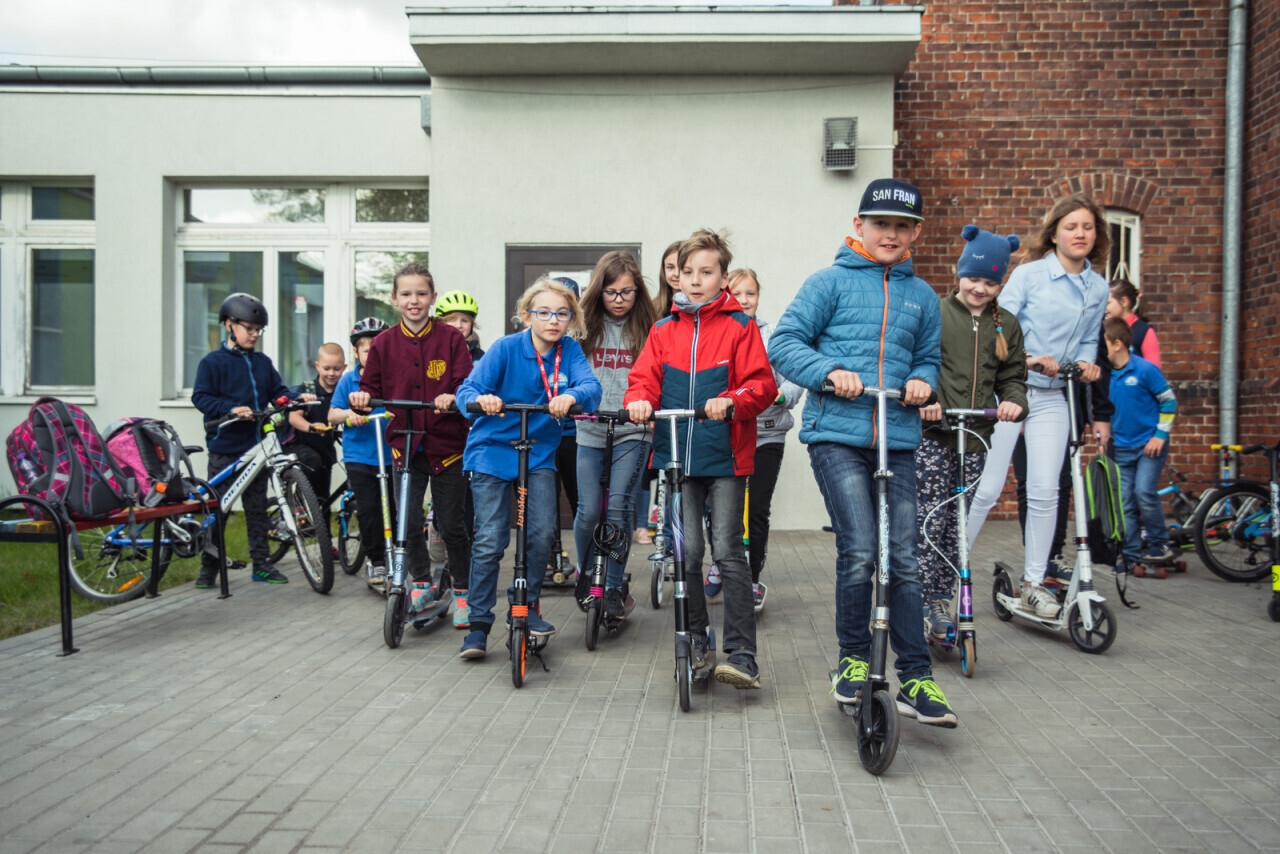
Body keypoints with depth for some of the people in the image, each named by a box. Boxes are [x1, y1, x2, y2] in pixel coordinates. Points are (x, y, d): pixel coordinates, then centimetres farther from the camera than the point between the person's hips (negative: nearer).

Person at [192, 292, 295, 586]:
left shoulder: (263, 362, 12)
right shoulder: (212, 362, -2)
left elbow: (278, 391, 12)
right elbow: (201, 397, -8)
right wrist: (231, 408, -23)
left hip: (257, 446, 4)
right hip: (225, 449, -4)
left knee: (257, 507, 10)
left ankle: (262, 564, 17)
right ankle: (208, 567, 14)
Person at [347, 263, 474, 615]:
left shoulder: (451, 339, -2)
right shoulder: (384, 343, 5)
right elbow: (372, 386, 9)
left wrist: (453, 397, -27)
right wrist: (361, 397, -13)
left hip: (446, 444, -2)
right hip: (404, 444, 2)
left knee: (451, 525, 5)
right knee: (409, 523, -2)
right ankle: (421, 583, 23)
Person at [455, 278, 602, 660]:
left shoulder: (569, 350, -3)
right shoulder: (506, 348, -11)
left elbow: (591, 385, -19)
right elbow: (467, 390, -17)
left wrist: (571, 396, -42)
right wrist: (481, 399, -41)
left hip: (539, 453, 3)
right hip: (492, 452, -2)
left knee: (543, 533, -9)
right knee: (490, 540, -6)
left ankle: (525, 606, 16)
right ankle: (479, 624, 9)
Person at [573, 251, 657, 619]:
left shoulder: (647, 328, 3)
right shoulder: (585, 326, 6)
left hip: (632, 433, -1)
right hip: (591, 432, 1)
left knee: (619, 506, -11)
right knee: (588, 511, -1)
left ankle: (614, 587, 5)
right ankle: (584, 571, 29)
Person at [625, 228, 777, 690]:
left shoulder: (739, 326, 2)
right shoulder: (664, 330, 12)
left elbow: (761, 383, -4)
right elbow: (645, 378, 9)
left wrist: (730, 400, -24)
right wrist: (640, 400, -14)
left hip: (725, 458, -3)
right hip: (676, 456, 3)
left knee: (729, 551, -6)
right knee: (687, 553, 6)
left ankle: (742, 653, 1)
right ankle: (697, 644, 22)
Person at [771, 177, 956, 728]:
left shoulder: (922, 297, 18)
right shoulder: (831, 282, 5)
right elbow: (784, 342, 0)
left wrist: (922, 381, 4)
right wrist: (832, 370, -15)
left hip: (898, 440, 4)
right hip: (837, 434, -3)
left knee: (904, 560, 2)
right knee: (859, 553, -13)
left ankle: (916, 680, 12)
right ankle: (853, 660, 10)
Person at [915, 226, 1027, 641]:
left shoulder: (1006, 325, 14)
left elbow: (1013, 376, 17)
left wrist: (1013, 400, -4)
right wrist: (921, 398, -21)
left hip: (974, 438, 4)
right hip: (931, 434, -4)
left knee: (956, 524, 9)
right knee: (929, 520, -8)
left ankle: (942, 600, 19)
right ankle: (922, 603, 0)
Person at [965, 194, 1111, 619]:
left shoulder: (1098, 288, 12)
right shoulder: (1029, 274, -3)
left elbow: (1088, 341, 19)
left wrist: (1086, 364, -2)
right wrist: (1026, 359, -24)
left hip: (1052, 398, 4)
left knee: (1045, 491, -1)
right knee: (987, 488, -6)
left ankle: (1034, 583, 12)